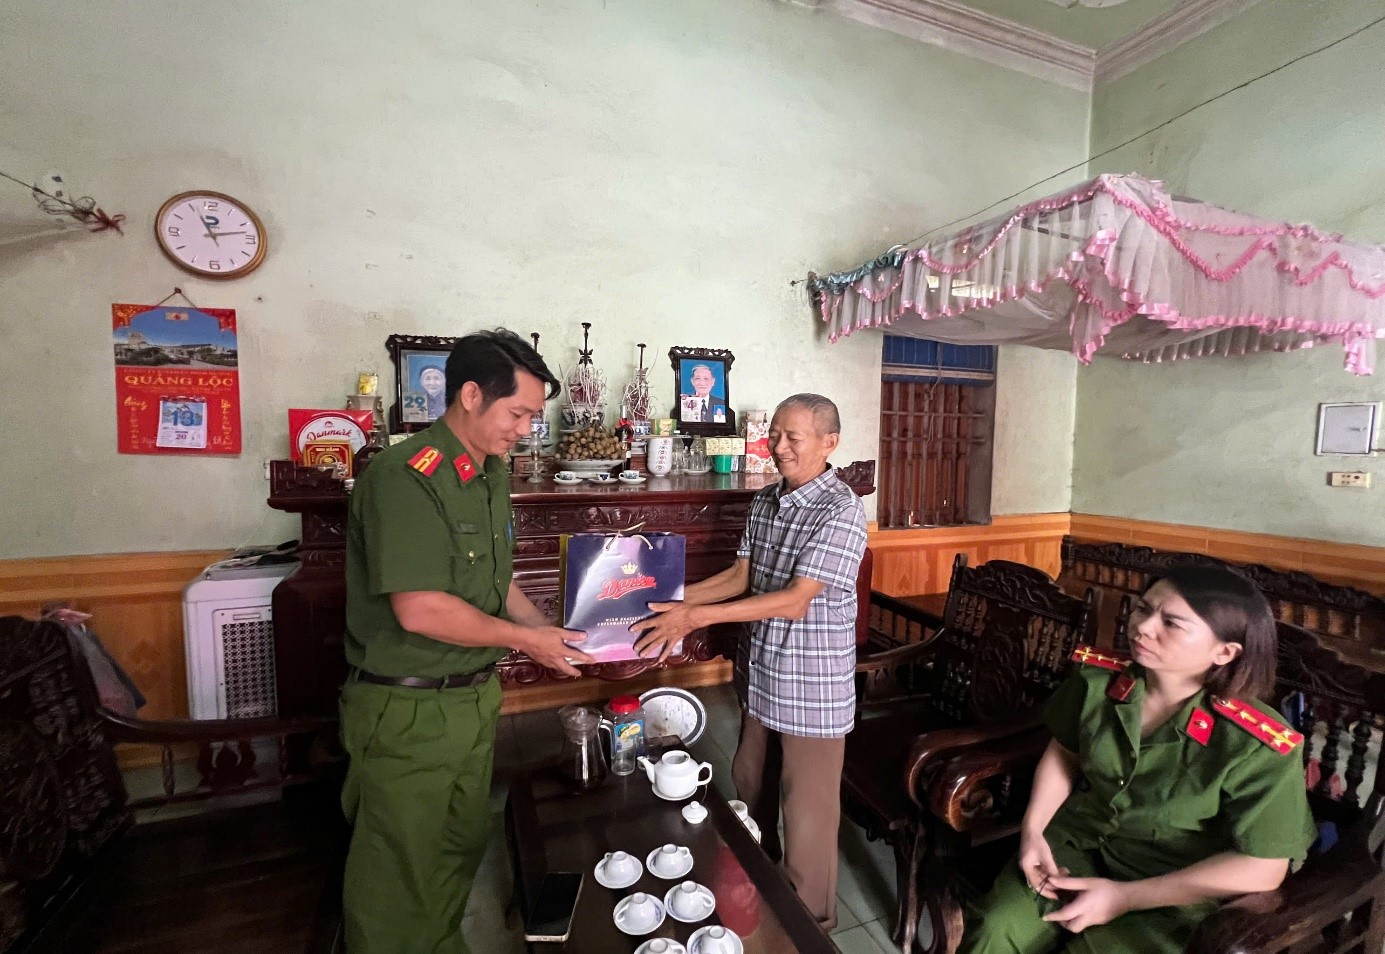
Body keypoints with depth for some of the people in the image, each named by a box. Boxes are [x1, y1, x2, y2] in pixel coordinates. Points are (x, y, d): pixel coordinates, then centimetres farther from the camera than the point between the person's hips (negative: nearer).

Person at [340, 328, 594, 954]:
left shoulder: (492, 475, 6)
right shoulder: (405, 477, -22)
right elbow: (419, 610, -27)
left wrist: (547, 632, 2)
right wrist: (523, 639, -17)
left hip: (475, 697, 8)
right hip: (407, 709, -8)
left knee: (461, 848, 24)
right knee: (398, 868, 14)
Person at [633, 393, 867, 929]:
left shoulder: (842, 511, -20)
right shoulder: (764, 502, 3)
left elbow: (795, 601, -25)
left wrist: (696, 617, -27)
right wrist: (673, 600, -2)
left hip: (812, 686, -7)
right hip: (759, 673, 7)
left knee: (807, 809, 11)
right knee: (749, 785, 24)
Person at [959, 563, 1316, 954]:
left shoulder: (1258, 747, -22)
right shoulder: (1098, 679, -11)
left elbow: (1262, 868, -15)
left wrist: (1123, 896, -18)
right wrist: (1033, 829, -5)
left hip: (1177, 897, -2)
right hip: (1078, 843, 3)